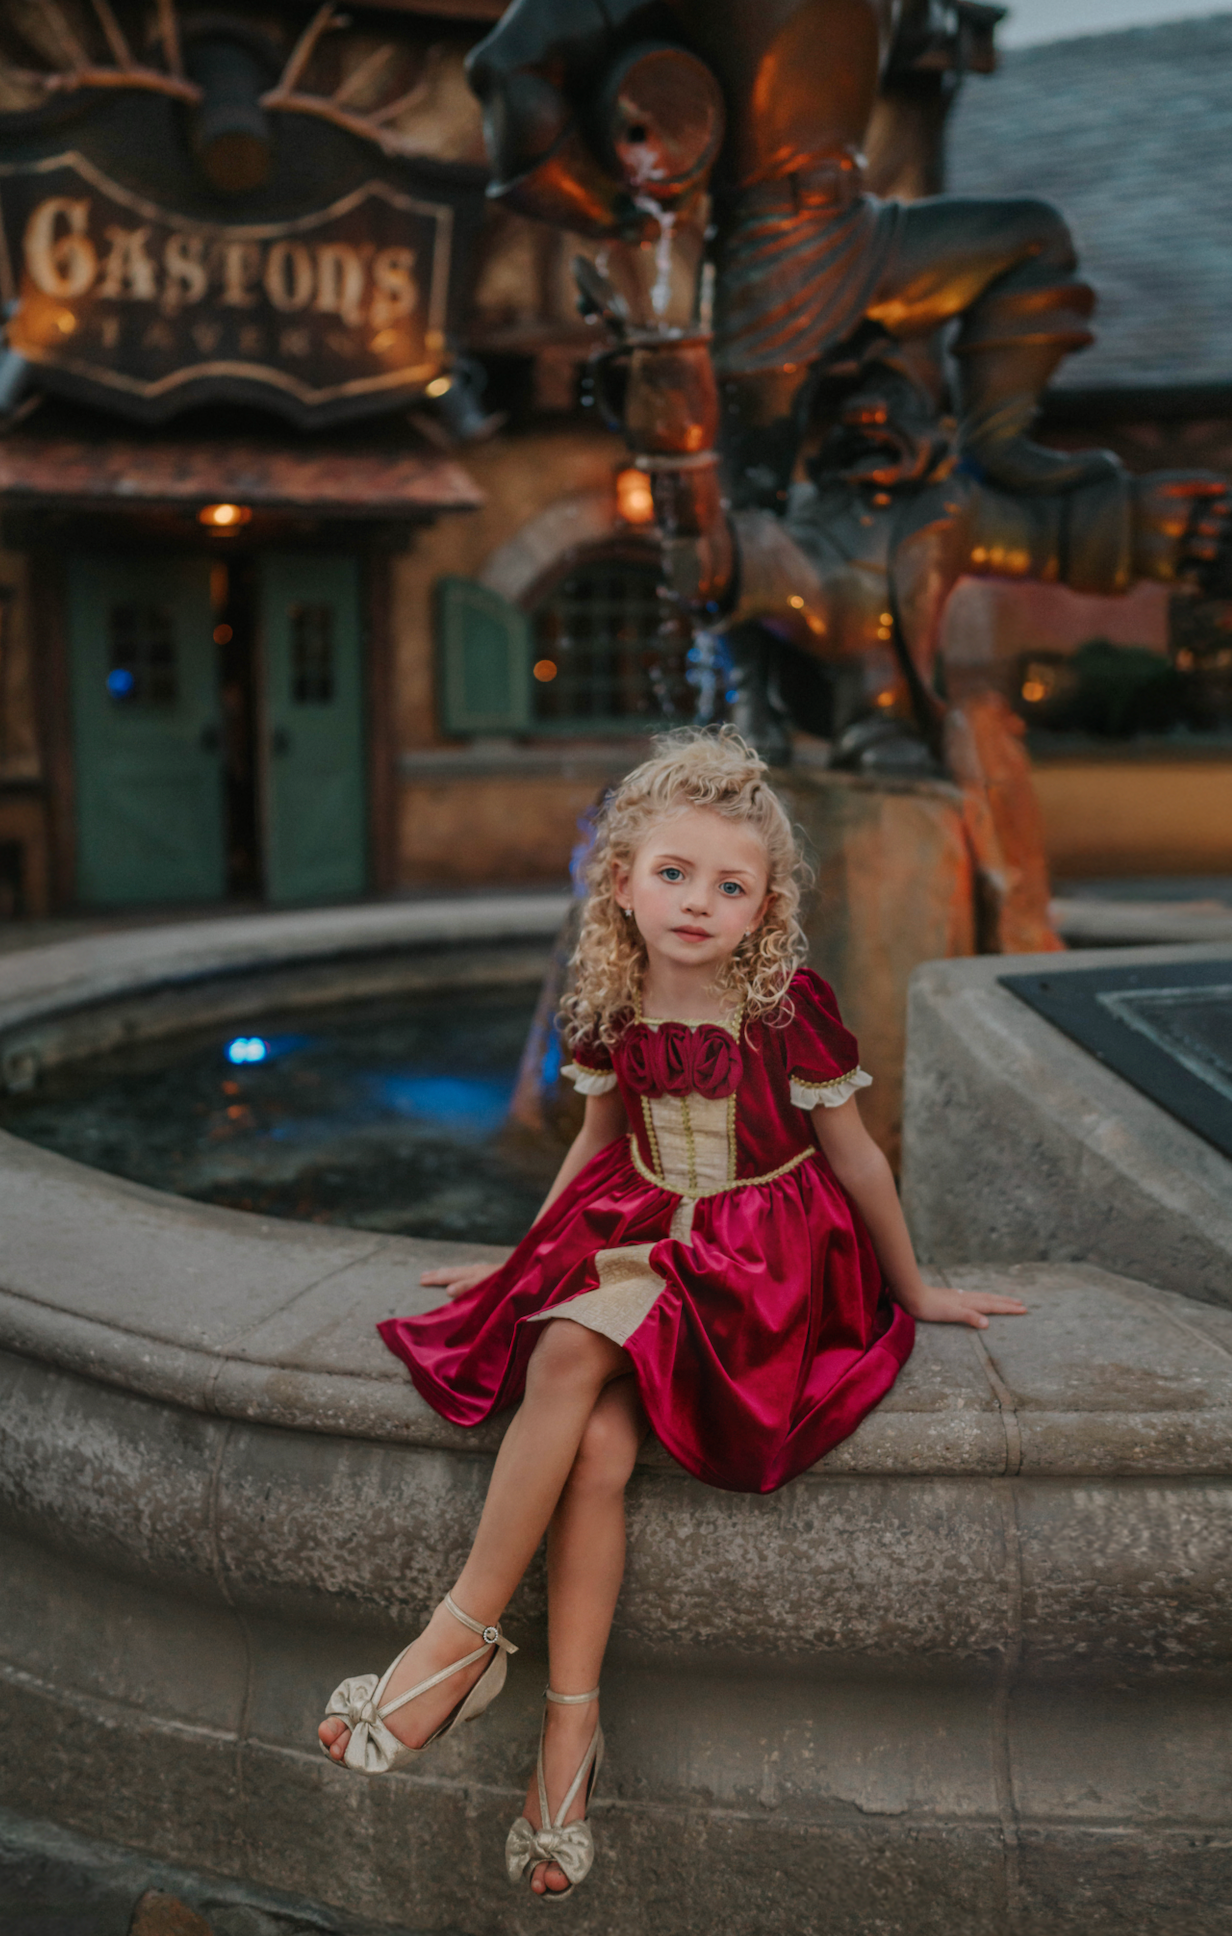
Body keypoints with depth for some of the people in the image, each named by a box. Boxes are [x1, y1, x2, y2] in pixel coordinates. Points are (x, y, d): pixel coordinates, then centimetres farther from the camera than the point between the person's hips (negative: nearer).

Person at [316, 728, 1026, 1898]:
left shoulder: (789, 1008, -11)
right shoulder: (611, 1007, 1)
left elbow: (854, 1156, -1)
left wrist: (911, 1290, 9)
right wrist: (525, 1258, 21)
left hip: (760, 1254, -4)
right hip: (639, 1232, 4)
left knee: (569, 1351, -29)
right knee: (598, 1439, -23)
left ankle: (465, 1638, -20)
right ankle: (570, 1729, -16)